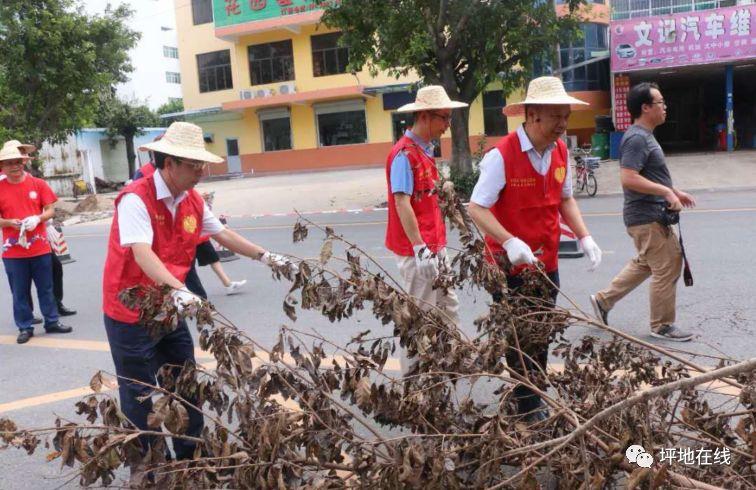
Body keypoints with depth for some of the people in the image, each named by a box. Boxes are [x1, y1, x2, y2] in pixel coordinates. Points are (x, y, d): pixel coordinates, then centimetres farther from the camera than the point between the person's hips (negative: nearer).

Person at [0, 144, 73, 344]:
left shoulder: (38, 184, 0)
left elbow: (50, 210, 2)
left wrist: (37, 219, -16)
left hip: (40, 247, 1)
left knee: (46, 288, 11)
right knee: (19, 291, 7)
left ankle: (52, 322, 23)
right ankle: (25, 328, 18)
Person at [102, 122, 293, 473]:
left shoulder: (193, 200, 1)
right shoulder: (135, 199, -23)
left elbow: (222, 234, 12)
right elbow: (143, 254, -35)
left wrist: (266, 257, 10)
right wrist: (178, 289, -49)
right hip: (130, 314, -7)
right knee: (138, 394, 6)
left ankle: (190, 457, 31)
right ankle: (142, 467, 26)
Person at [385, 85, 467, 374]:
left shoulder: (425, 150, 12)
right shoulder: (404, 154, -17)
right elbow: (401, 204, -22)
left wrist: (437, 244, 18)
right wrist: (420, 248, -24)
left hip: (435, 246, 9)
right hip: (416, 250, -9)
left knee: (448, 307, 17)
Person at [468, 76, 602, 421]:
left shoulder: (560, 151, 2)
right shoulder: (501, 155, -20)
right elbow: (476, 208, -21)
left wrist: (584, 237, 0)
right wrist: (510, 242, -34)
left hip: (547, 264, 7)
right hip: (510, 266, -6)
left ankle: (535, 397, 34)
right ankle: (530, 412, 19)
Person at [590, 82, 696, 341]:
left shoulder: (644, 136, 15)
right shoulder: (637, 138, -19)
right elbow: (628, 178, -28)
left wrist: (674, 191, 16)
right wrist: (667, 192, -24)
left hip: (651, 215, 11)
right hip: (647, 217, -11)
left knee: (644, 264, 21)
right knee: (667, 269, 0)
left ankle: (604, 299, 27)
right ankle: (662, 325, 14)